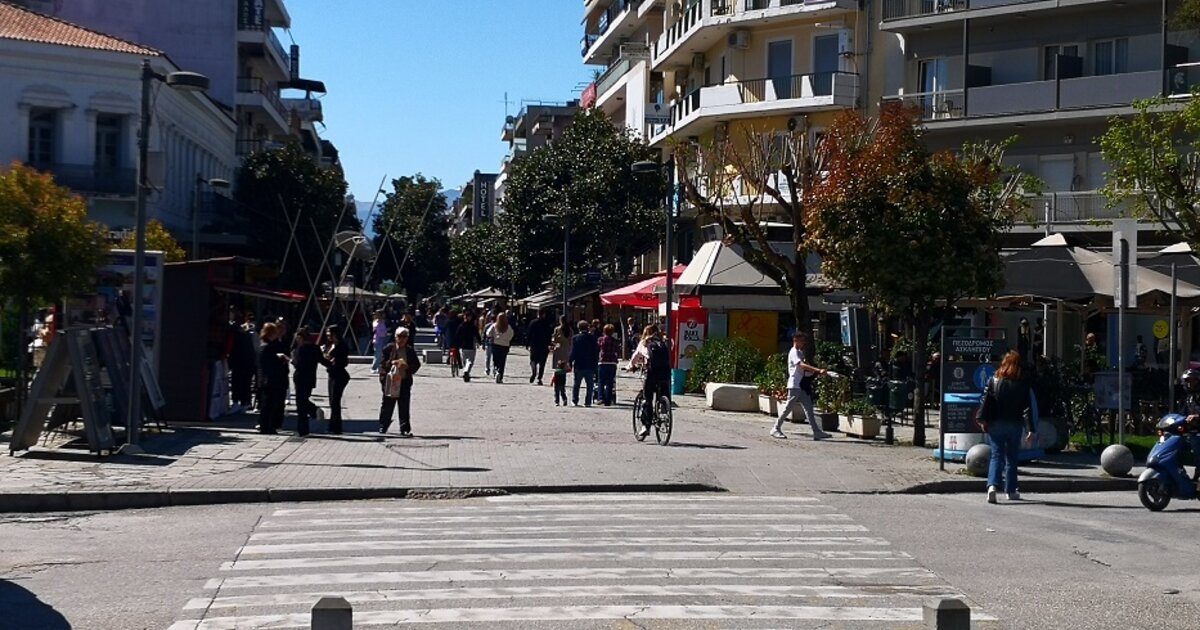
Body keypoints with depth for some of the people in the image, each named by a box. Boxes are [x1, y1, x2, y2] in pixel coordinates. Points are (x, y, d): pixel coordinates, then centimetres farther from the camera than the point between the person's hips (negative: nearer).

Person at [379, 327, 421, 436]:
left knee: (404, 407, -1)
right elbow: (383, 363, -2)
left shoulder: (410, 350, 8)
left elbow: (417, 364, 7)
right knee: (387, 406, 6)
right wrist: (391, 363, -20)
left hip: (405, 381, 1)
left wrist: (408, 367, -11)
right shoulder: (389, 348, 1)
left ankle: (405, 430, 1)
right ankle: (383, 427, 19)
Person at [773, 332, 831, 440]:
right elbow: (802, 365, -27)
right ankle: (776, 429, 5)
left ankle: (816, 432, 3)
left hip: (802, 385, 9)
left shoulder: (800, 352, 18)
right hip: (795, 385, -9)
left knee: (808, 408, 5)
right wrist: (818, 370, -37)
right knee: (788, 407, -4)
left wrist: (816, 371, 2)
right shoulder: (794, 352, -12)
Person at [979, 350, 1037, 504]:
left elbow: (986, 401, -1)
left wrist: (983, 421, 6)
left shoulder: (994, 380, -1)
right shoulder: (1023, 383, -5)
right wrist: (1030, 429, -6)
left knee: (996, 455, 2)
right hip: (1015, 425, 0)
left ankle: (993, 485, -19)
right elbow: (1028, 407, -7)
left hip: (996, 424, 1)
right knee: (1012, 457, 13)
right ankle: (1011, 490, 19)